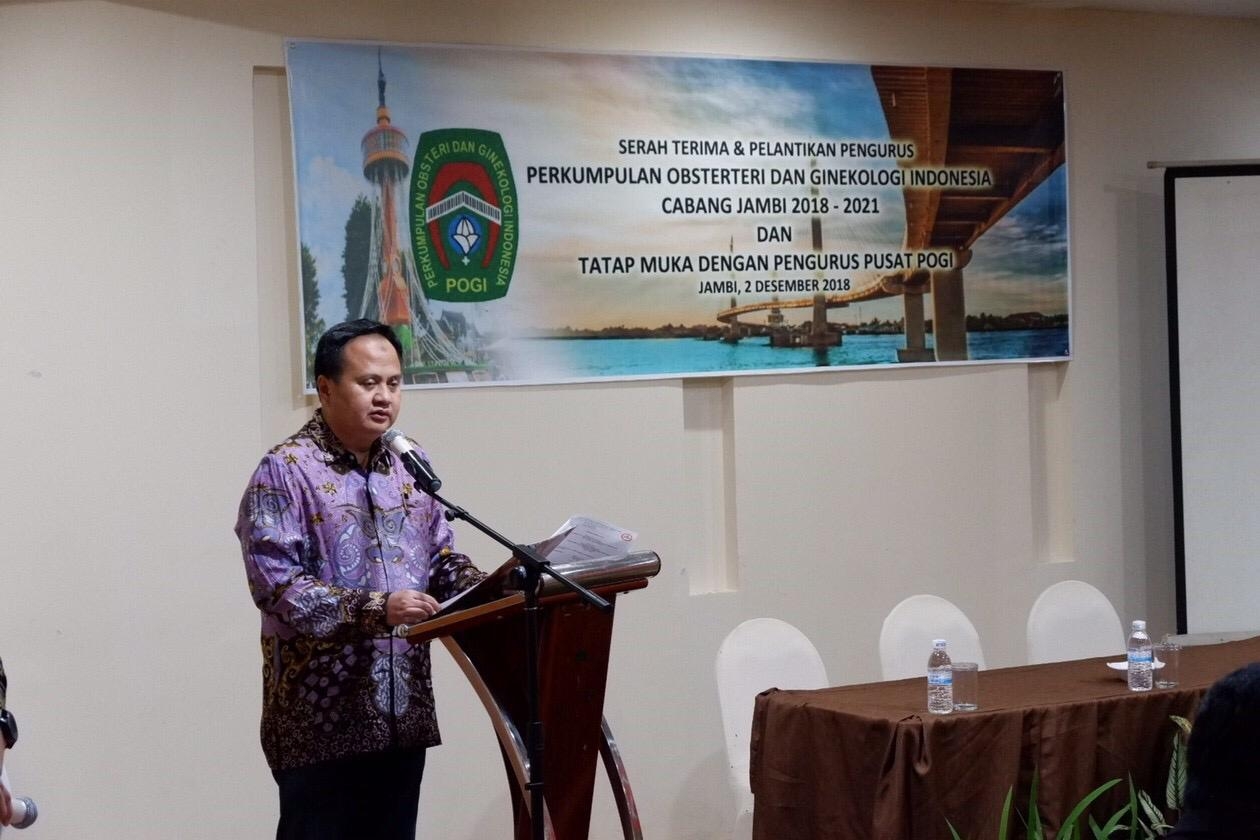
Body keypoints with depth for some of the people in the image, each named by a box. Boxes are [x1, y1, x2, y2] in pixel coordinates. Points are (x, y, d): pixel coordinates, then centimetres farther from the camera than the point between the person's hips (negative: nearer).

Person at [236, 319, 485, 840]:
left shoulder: (410, 467, 12)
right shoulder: (285, 472, -10)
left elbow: (441, 558, 17)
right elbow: (276, 584, -18)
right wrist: (375, 610, -27)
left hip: (402, 708, 6)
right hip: (321, 715, -6)